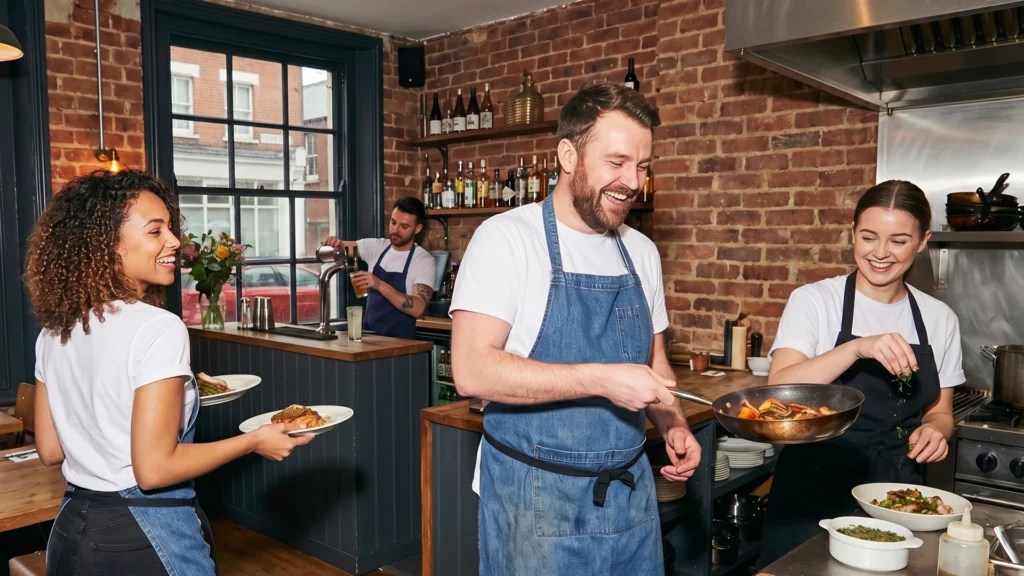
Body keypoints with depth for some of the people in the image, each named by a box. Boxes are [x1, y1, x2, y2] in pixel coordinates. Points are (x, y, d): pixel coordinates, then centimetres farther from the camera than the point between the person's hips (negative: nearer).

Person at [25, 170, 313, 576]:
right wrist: (254, 441, -12)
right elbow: (154, 469, -23)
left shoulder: (53, 333, 1)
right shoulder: (158, 329, -21)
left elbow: (50, 450, 9)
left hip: (71, 527, 7)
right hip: (141, 537, -7)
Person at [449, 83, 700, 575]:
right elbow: (472, 370, -22)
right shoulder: (506, 238, -13)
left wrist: (673, 427, -2)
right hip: (536, 495, -5)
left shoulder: (641, 252, 6)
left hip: (631, 492, 6)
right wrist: (601, 379, -26)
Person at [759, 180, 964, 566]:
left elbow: (939, 411, 12)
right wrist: (857, 348, -33)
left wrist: (934, 430, -10)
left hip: (896, 500, 3)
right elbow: (778, 390, -21)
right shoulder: (813, 300, -9)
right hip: (814, 495, -3)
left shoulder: (940, 319, 2)